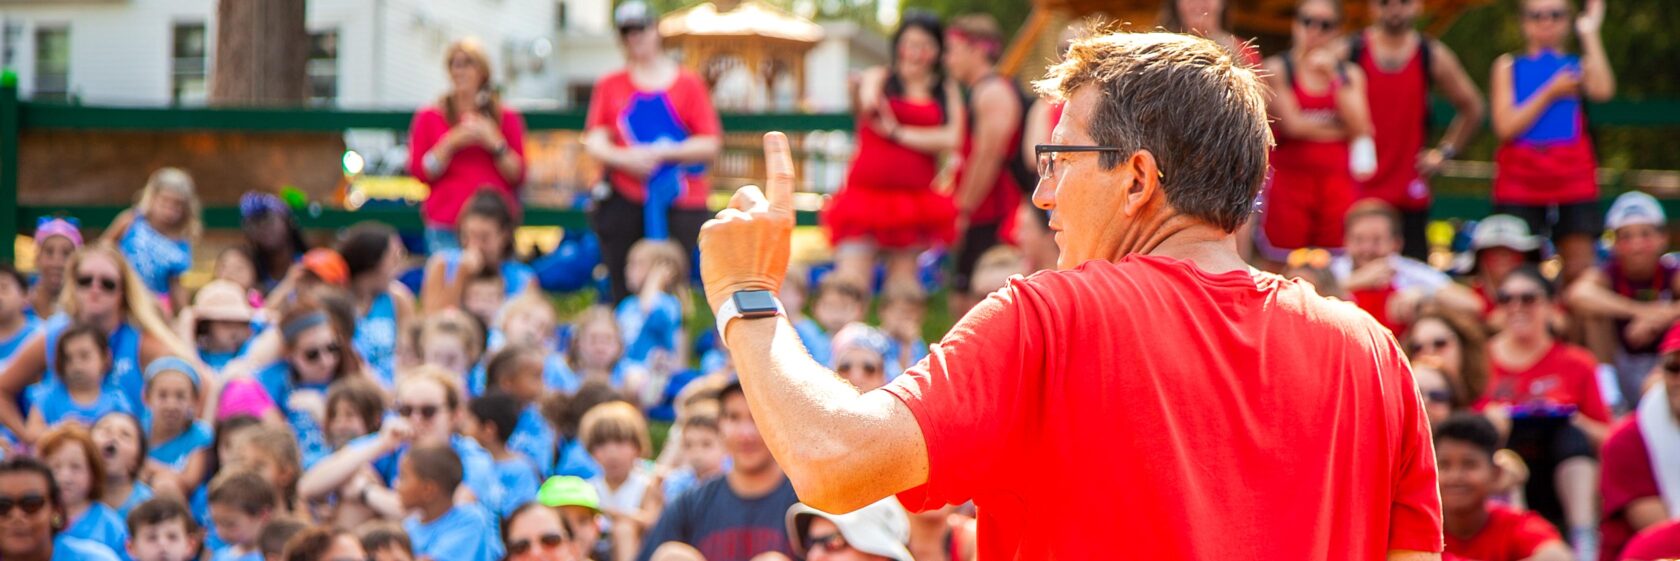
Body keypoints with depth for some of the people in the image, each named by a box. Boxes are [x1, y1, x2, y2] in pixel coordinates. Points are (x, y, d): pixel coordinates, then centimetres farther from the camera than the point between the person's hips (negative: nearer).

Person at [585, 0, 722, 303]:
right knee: (623, 290, 0)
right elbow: (593, 142, 5)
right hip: (624, 202, 2)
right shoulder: (609, 85, 12)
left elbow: (711, 144, 0)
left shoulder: (688, 83, 6)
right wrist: (624, 158, -14)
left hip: (680, 203, -2)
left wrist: (660, 152, -11)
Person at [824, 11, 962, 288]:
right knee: (849, 288, -10)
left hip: (915, 199, 2)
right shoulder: (877, 77, 6)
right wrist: (870, 103, -40)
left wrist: (899, 132, -5)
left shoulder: (948, 91, 11)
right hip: (867, 191, -2)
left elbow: (951, 138, -3)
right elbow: (868, 102, -17)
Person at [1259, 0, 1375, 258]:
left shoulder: (1350, 74, 12)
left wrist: (1334, 77, -8)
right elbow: (1293, 123, -9)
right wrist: (1340, 129, -2)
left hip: (1337, 185, 3)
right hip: (1290, 180, -3)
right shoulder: (1277, 69, 2)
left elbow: (1360, 127, -3)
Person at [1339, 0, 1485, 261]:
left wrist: (1445, 151, 7)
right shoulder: (1348, 53, -1)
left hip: (1410, 196, 1)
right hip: (1354, 191, -1)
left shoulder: (1433, 57, 5)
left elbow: (1472, 108, 16)